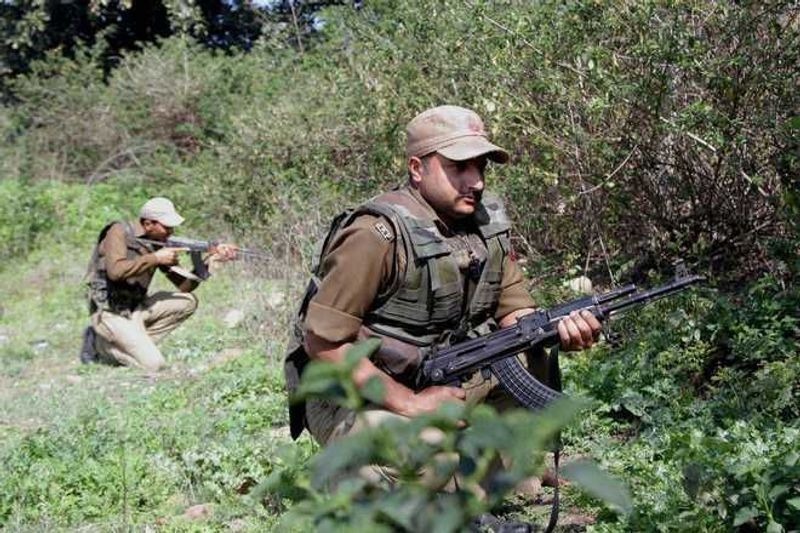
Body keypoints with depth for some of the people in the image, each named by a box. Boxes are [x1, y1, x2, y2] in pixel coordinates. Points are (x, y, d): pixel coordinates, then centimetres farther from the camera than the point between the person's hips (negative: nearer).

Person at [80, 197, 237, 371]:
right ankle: (101, 344, 3)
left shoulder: (160, 245, 5)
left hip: (136, 308, 7)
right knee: (153, 364, -18)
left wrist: (210, 258, -9)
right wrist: (155, 258, -22)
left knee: (188, 301, -4)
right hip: (110, 312, -7)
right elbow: (115, 270, -28)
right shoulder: (120, 232, -12)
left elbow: (185, 286, 4)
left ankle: (135, 342, -1)